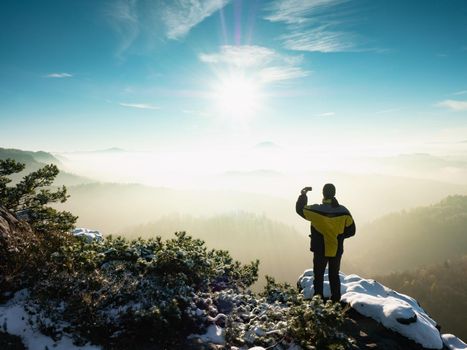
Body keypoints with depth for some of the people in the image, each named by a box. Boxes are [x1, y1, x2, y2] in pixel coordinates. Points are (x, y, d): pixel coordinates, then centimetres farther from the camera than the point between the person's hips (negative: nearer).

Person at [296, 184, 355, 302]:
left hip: (320, 250, -2)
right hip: (337, 251, 3)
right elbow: (351, 231, 0)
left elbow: (300, 209, -1)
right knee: (334, 276, 19)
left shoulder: (315, 210, -18)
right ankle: (336, 300, 26)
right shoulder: (343, 211, -9)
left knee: (318, 276, 12)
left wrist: (303, 194, 10)